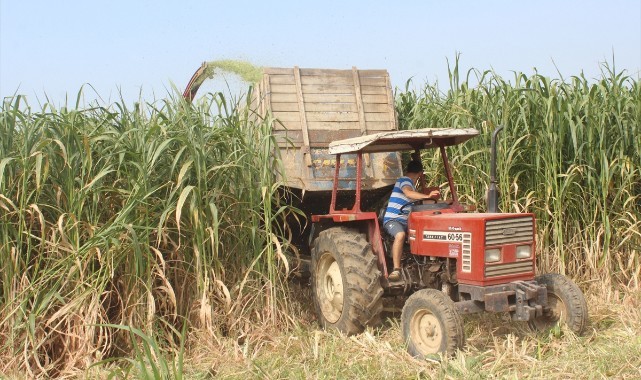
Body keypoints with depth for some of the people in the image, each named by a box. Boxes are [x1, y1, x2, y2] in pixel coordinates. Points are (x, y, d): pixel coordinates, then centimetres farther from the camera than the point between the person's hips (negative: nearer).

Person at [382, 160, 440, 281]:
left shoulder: (409, 183, 23)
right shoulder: (404, 180, -7)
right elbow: (408, 193, -31)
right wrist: (427, 196, -41)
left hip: (405, 222, 10)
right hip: (392, 219, -10)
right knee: (400, 235, -38)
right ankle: (396, 270, -39)